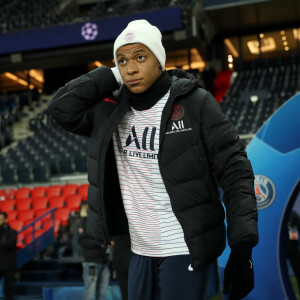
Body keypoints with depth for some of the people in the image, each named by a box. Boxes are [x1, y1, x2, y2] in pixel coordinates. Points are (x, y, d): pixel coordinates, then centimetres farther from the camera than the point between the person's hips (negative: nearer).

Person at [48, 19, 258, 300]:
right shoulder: (111, 110, 3)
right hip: (140, 250, 5)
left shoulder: (194, 103, -11)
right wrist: (112, 76, -7)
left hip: (184, 249, -5)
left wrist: (242, 246, -18)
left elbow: (235, 171, -12)